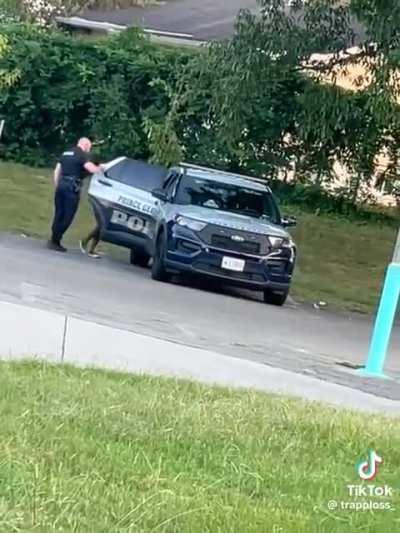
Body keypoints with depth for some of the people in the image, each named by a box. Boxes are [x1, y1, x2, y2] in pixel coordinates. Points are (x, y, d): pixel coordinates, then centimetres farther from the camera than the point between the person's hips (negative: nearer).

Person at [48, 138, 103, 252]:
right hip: (72, 187, -7)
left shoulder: (66, 153, 19)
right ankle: (55, 241, -5)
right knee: (67, 217, -3)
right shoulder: (83, 155, -4)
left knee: (59, 214, 11)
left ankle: (54, 240, 11)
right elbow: (92, 169, -17)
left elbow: (57, 171, 18)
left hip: (61, 184, 7)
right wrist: (100, 168, 3)